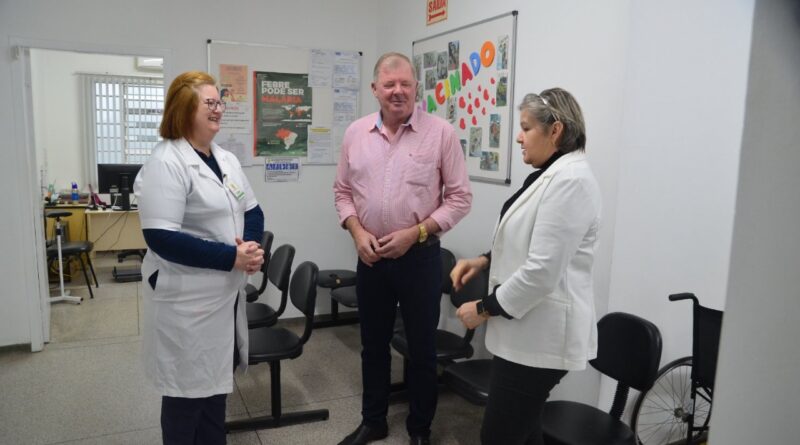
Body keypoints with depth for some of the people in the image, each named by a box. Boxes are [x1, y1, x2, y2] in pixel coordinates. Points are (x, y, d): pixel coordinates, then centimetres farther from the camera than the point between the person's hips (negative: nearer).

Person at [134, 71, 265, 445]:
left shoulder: (226, 160, 10)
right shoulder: (166, 163, -16)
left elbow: (252, 212, 13)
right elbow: (162, 238, -24)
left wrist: (251, 246, -9)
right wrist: (231, 257, -23)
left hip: (225, 293, 8)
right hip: (186, 299, -8)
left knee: (216, 382, 20)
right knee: (188, 390, 8)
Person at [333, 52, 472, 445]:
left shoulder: (441, 132, -8)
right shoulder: (356, 133, 3)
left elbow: (460, 197, -7)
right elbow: (343, 191, 9)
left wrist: (414, 233, -15)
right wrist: (357, 232, -8)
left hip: (420, 256, -3)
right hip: (370, 257, 3)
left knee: (421, 349, 11)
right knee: (373, 345, 17)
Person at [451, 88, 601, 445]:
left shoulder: (570, 179, -21)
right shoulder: (553, 174, 13)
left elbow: (542, 271, -26)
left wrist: (485, 309, -14)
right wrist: (484, 261, 6)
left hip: (540, 335, -10)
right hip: (528, 329, 10)